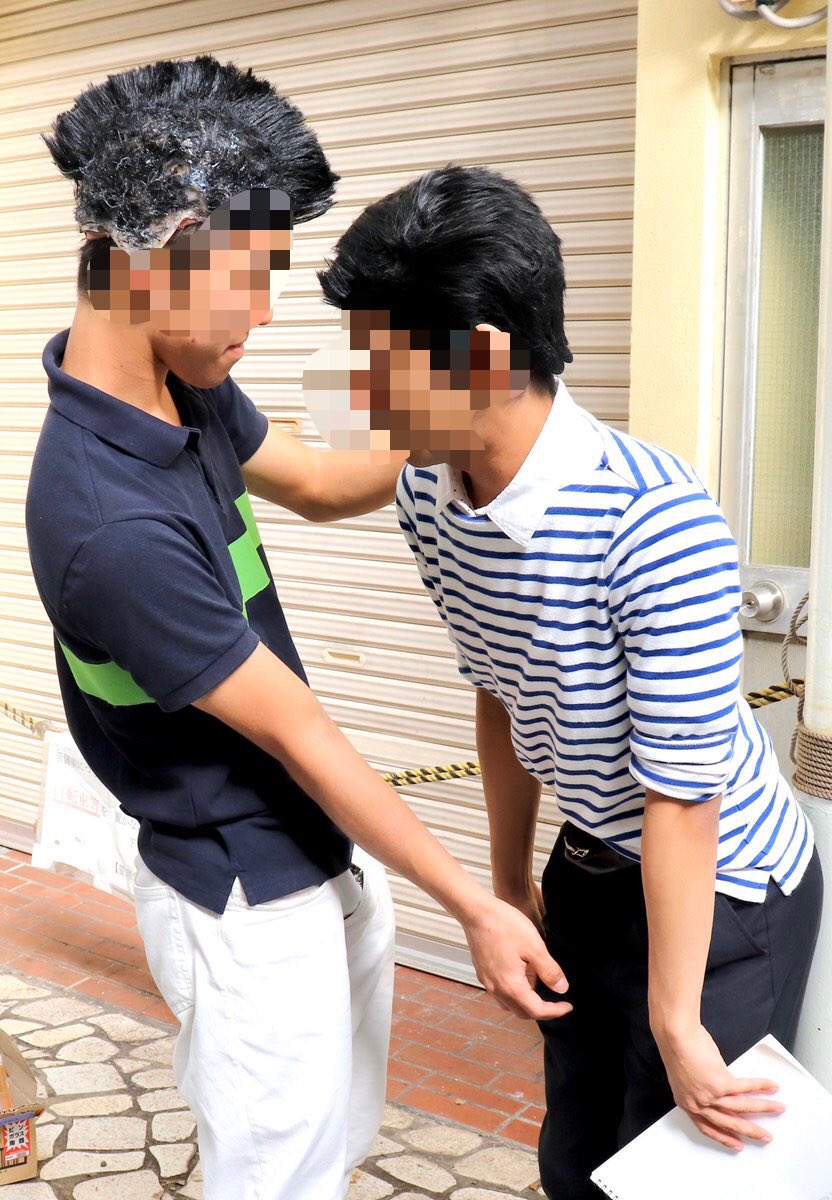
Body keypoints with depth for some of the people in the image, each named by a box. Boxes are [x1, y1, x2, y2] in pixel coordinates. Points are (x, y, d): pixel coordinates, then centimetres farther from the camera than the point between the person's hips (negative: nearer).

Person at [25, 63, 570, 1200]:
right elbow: (299, 736, -25)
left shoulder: (184, 385, -6)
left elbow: (319, 483, 12)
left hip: (326, 857, 9)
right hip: (250, 914, -8)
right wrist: (475, 908, -13)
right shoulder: (114, 528, -33)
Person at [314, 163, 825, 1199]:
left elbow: (681, 792, -26)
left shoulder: (654, 521, -32)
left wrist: (677, 1025, -18)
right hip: (592, 872, 7)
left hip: (721, 888, -6)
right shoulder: (428, 501, -9)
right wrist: (509, 882, 14)